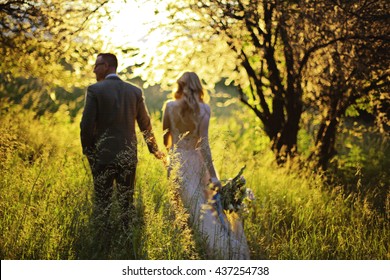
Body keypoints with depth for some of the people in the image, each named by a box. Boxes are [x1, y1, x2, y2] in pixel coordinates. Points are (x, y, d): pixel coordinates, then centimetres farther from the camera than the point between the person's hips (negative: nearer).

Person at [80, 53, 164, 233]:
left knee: (102, 203, 3)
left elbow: (87, 124, -10)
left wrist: (87, 151, 4)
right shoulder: (135, 91, 4)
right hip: (128, 156, 3)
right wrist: (155, 150, 21)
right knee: (127, 203, 10)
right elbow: (145, 125, 8)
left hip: (103, 156, -3)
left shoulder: (95, 90, -7)